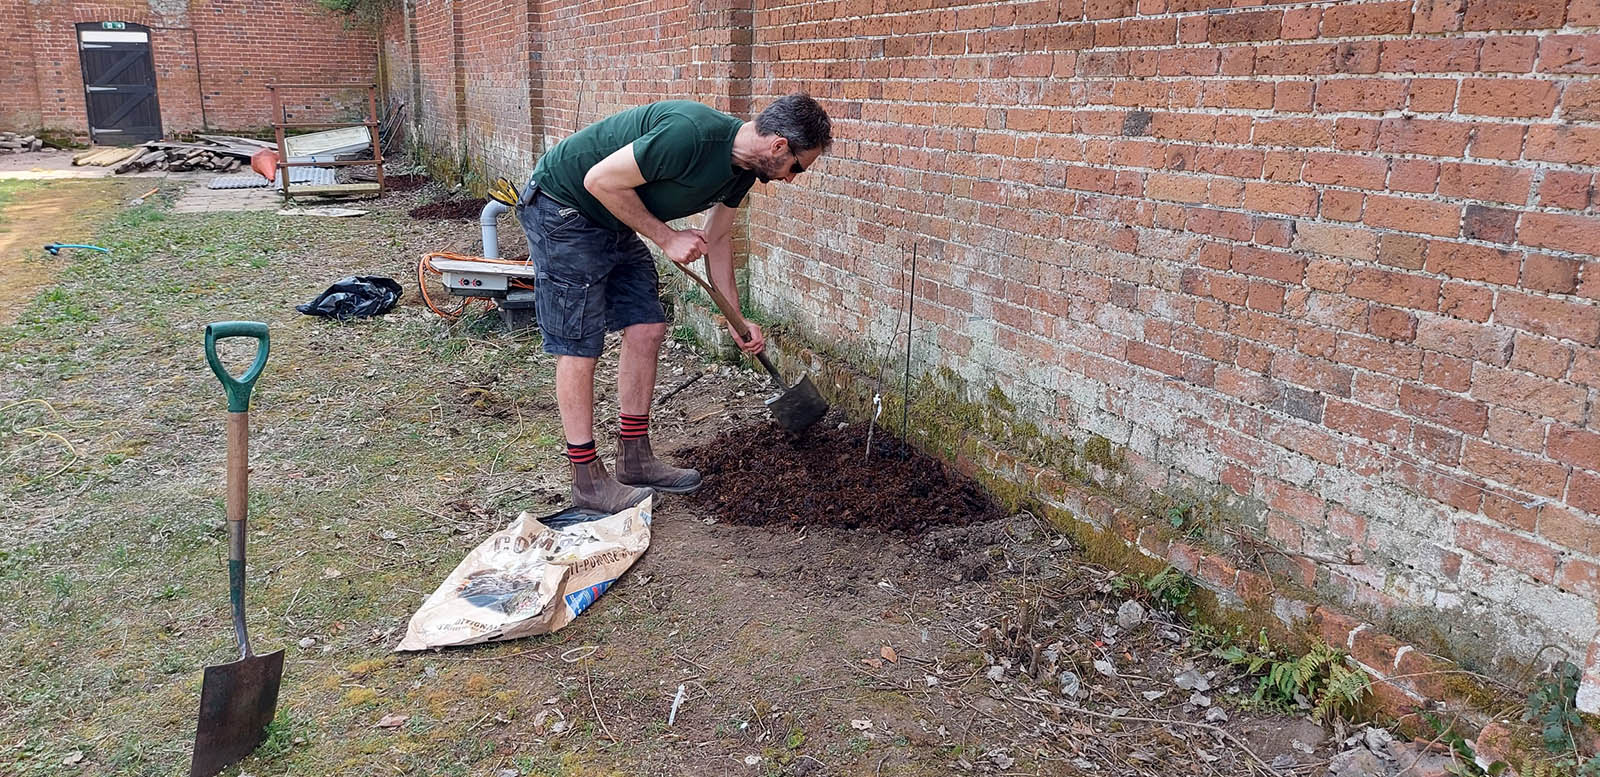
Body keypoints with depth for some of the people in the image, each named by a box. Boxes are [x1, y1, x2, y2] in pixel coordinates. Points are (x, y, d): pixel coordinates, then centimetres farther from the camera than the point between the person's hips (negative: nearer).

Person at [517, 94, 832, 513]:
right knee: (579, 348, -5)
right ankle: (588, 481, 5)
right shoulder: (690, 134, -32)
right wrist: (667, 238, -20)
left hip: (614, 223, 9)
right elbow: (600, 180, -26)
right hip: (562, 208, -9)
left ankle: (635, 459, 17)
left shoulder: (743, 168, -2)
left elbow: (715, 240, 12)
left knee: (646, 329, 5)